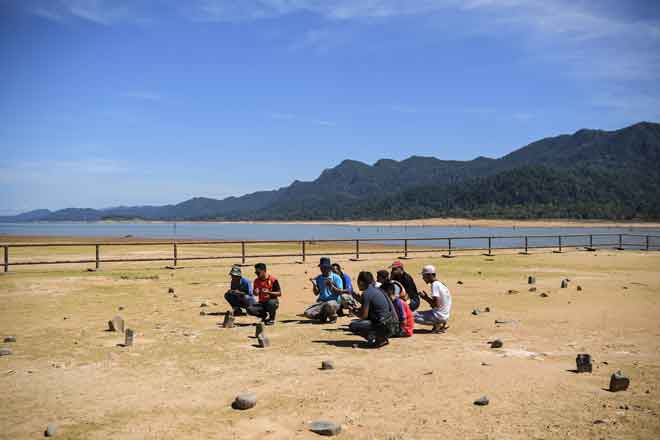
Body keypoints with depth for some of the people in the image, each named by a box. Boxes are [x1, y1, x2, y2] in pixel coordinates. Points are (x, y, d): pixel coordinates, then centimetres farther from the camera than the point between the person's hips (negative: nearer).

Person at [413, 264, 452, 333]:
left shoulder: (435, 284, -16)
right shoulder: (439, 284, 13)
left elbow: (437, 305, -22)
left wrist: (425, 298, -10)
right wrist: (427, 297, 10)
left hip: (439, 315, -10)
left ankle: (437, 324, -8)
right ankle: (441, 324, 10)